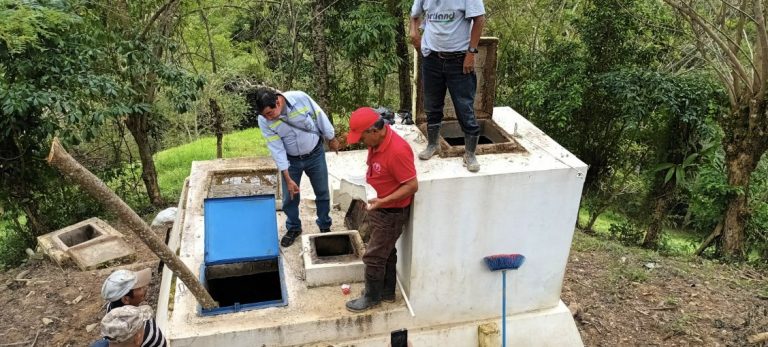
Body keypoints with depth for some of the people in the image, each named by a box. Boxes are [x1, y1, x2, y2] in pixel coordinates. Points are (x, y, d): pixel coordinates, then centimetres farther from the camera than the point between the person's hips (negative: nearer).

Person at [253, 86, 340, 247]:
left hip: (315, 154, 0)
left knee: (322, 192, 13)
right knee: (289, 197, 8)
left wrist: (332, 139, 2)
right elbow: (277, 149, -20)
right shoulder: (264, 121, -23)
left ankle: (325, 226, 33)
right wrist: (288, 179, -20)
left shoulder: (301, 98, -27)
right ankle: (293, 228, 33)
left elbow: (320, 117, -11)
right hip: (291, 160, 1)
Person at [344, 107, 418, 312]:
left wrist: (383, 201, -29)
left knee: (374, 256, 5)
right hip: (379, 208, 9)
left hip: (391, 213, -9)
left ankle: (372, 297, 24)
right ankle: (387, 291, 37)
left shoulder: (397, 151, -31)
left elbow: (412, 185, -27)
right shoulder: (377, 141, -3)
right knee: (386, 251, 21)